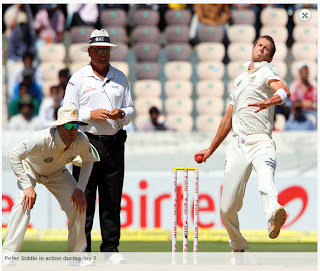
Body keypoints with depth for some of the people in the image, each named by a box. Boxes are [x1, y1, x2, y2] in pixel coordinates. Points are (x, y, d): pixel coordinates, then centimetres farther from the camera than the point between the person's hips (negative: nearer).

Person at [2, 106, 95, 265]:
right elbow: (14, 154, -37)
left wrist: (80, 189, -14)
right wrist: (27, 186, -39)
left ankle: (77, 253, 6)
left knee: (78, 206, -11)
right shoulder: (43, 139, -42)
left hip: (57, 174, 4)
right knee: (24, 201, -30)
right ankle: (8, 252, -28)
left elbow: (88, 160, -4)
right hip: (31, 169, -4)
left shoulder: (81, 140, -26)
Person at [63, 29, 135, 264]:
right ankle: (82, 250, -1)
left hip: (115, 143, 3)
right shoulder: (78, 78, 5)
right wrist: (91, 114, -14)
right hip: (87, 141, -3)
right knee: (84, 199, -5)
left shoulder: (120, 78, 15)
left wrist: (121, 114, -7)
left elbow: (130, 110, 15)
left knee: (112, 200, 3)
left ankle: (111, 250, 8)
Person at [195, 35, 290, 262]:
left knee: (266, 186, -36)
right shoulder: (239, 80, 28)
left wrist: (269, 101, -41)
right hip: (238, 145, 6)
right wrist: (211, 149, 39)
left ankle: (274, 218, -63)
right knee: (227, 208, -1)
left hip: (261, 142, -6)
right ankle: (238, 248, 18)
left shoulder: (267, 72, 6)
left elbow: (284, 91, -18)